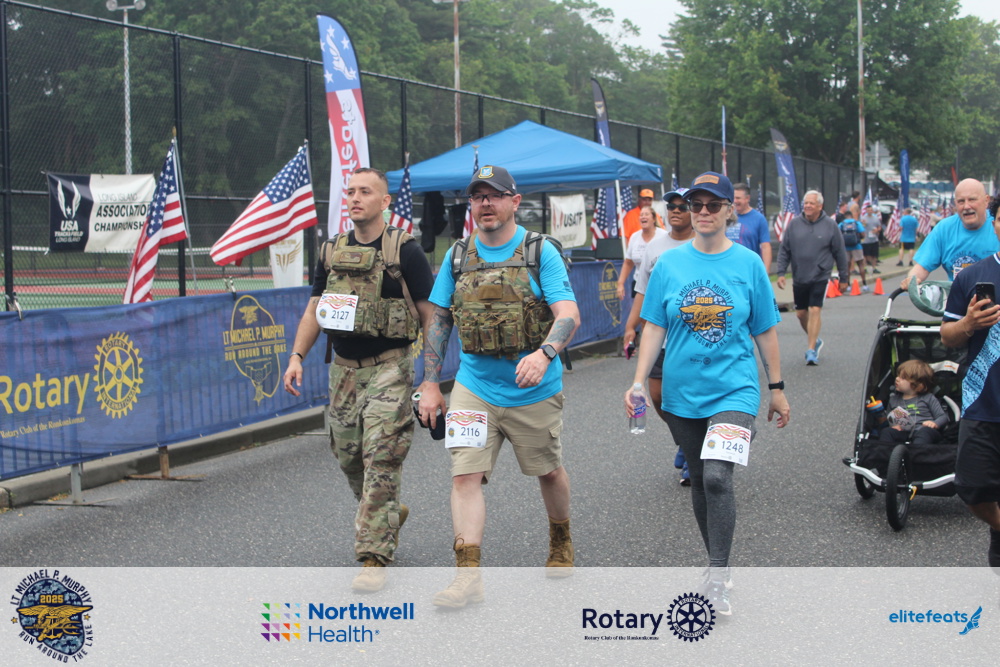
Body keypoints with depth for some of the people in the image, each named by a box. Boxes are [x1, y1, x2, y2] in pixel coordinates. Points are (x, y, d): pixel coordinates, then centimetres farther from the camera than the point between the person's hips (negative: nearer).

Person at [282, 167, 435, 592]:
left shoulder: (404, 250, -5)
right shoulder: (332, 251, 10)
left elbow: (429, 313, -5)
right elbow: (314, 310, 15)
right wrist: (297, 357, 3)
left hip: (389, 369, -6)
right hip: (343, 369, 6)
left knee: (381, 462, -10)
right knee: (348, 457, 12)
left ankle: (374, 559, -7)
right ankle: (390, 514, 39)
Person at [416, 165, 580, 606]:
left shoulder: (541, 252, -7)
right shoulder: (458, 256, 4)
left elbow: (568, 315, -17)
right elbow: (438, 321, 9)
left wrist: (544, 353, -36)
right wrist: (430, 384, 4)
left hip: (534, 390, -2)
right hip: (474, 388, 2)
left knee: (548, 471, 15)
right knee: (465, 475, -10)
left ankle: (561, 541, 41)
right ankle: (468, 575, -10)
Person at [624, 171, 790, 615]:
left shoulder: (748, 264, -1)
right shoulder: (670, 264, 2)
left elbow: (765, 332, 5)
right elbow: (654, 328, 4)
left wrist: (776, 388, 8)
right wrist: (638, 382, -5)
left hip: (734, 390, -3)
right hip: (683, 393, 3)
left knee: (717, 477, -19)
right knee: (699, 480, 13)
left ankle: (718, 577, -9)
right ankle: (718, 565, 30)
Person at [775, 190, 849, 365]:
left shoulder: (830, 225, -3)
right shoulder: (794, 224, 1)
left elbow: (839, 253, 3)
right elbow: (784, 251, 5)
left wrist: (843, 278, 5)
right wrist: (781, 273, -3)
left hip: (820, 277, -3)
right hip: (799, 278, 3)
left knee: (815, 311, -13)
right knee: (801, 313, 11)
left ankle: (811, 350, -10)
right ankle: (815, 341, 35)